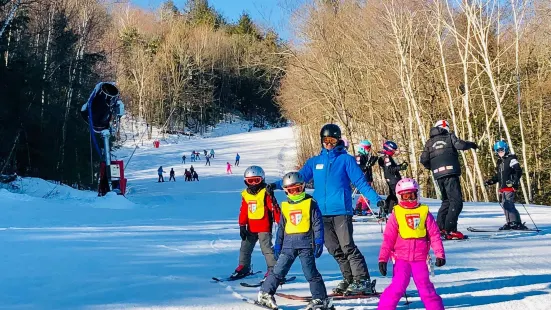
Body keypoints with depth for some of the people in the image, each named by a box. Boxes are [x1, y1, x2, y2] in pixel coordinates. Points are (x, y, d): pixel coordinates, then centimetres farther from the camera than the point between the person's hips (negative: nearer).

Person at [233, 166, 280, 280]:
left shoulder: (266, 193, -10)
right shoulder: (245, 194, 6)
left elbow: (274, 208, -12)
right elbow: (243, 211, 9)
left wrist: (280, 223, -14)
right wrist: (242, 226, 5)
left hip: (264, 227, -6)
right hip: (251, 228, 7)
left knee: (267, 248, -7)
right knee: (245, 247, 15)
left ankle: (273, 269, -2)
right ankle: (243, 267, 29)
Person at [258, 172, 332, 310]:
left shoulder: (310, 203, -1)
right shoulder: (285, 206, 11)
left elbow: (318, 224, -3)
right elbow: (281, 227, 18)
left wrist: (319, 243, -9)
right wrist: (277, 245, 16)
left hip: (306, 244, -3)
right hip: (289, 244, 4)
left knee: (311, 273, 1)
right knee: (278, 270, 2)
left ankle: (320, 299, 11)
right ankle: (265, 293, 13)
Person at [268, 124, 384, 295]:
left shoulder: (346, 159, 3)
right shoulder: (314, 162, 14)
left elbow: (360, 182, -1)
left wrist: (376, 199, -12)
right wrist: (276, 185, 1)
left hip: (341, 211, -5)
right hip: (322, 213, 5)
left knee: (347, 247, -9)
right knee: (334, 250, 9)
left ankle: (363, 281, 0)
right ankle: (349, 279, 22)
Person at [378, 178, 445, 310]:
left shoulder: (424, 212, 2)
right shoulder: (396, 214, -1)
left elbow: (434, 234, 5)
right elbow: (388, 238, -1)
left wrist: (440, 254, 1)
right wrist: (383, 258, -4)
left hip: (420, 258, 1)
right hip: (402, 258, -1)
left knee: (425, 287, 5)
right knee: (398, 287, -9)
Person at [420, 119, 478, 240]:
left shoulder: (429, 142, 18)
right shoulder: (449, 137, 7)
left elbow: (423, 160, 11)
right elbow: (460, 145, -10)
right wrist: (471, 144, 10)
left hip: (438, 176, 6)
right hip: (450, 174, -5)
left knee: (446, 201, 20)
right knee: (456, 201, -6)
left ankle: (439, 227, 17)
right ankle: (450, 231, -15)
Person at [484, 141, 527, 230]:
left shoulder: (511, 159, -5)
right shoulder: (500, 161, 20)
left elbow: (518, 171, -12)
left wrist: (515, 181, -23)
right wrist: (491, 181, 13)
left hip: (510, 186, -9)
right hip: (502, 187, 9)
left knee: (509, 205, -15)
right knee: (504, 205, 9)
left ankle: (517, 223, -10)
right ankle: (509, 223, 16)